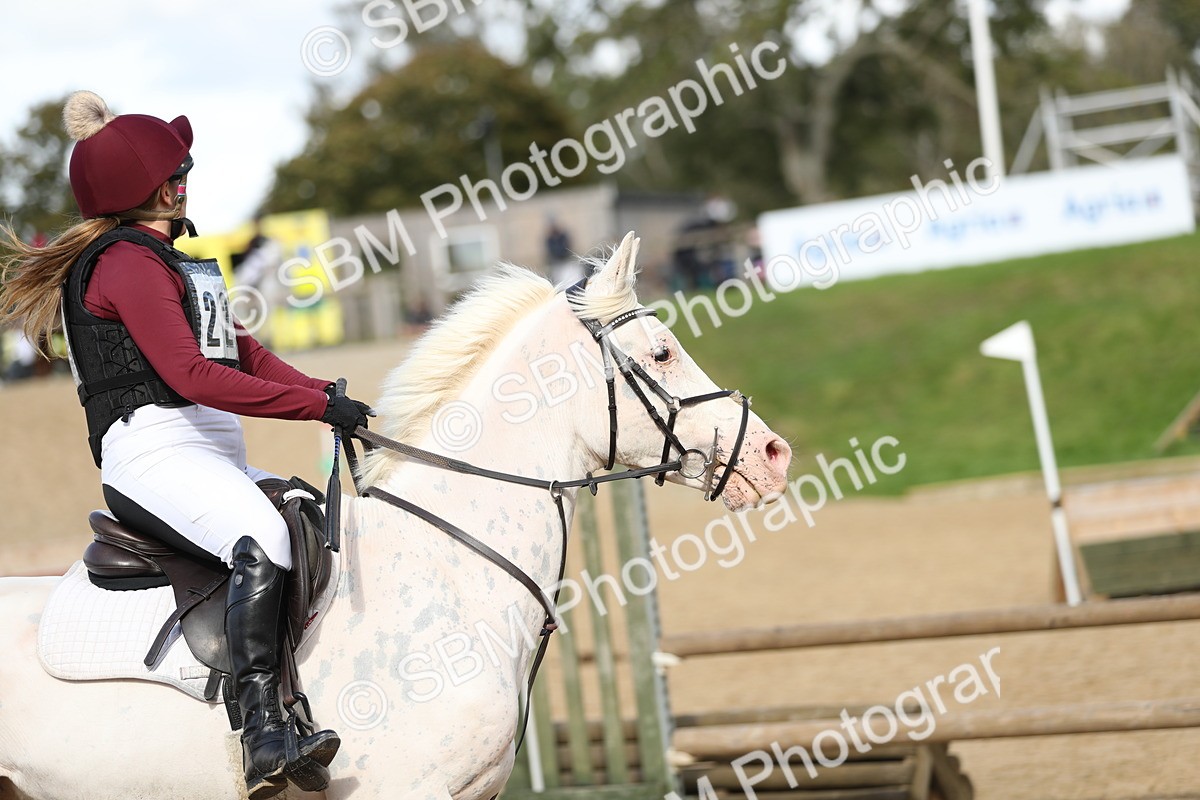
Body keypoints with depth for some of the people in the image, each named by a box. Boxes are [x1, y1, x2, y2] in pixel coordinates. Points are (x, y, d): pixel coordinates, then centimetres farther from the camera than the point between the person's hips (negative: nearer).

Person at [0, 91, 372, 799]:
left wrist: (330, 395, 5)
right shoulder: (129, 263, -8)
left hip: (215, 458, 11)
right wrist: (318, 405, -20)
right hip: (155, 453, -11)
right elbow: (190, 374, -19)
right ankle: (264, 736, -42)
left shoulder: (167, 262, 25)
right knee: (262, 539, -34)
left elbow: (241, 351, 21)